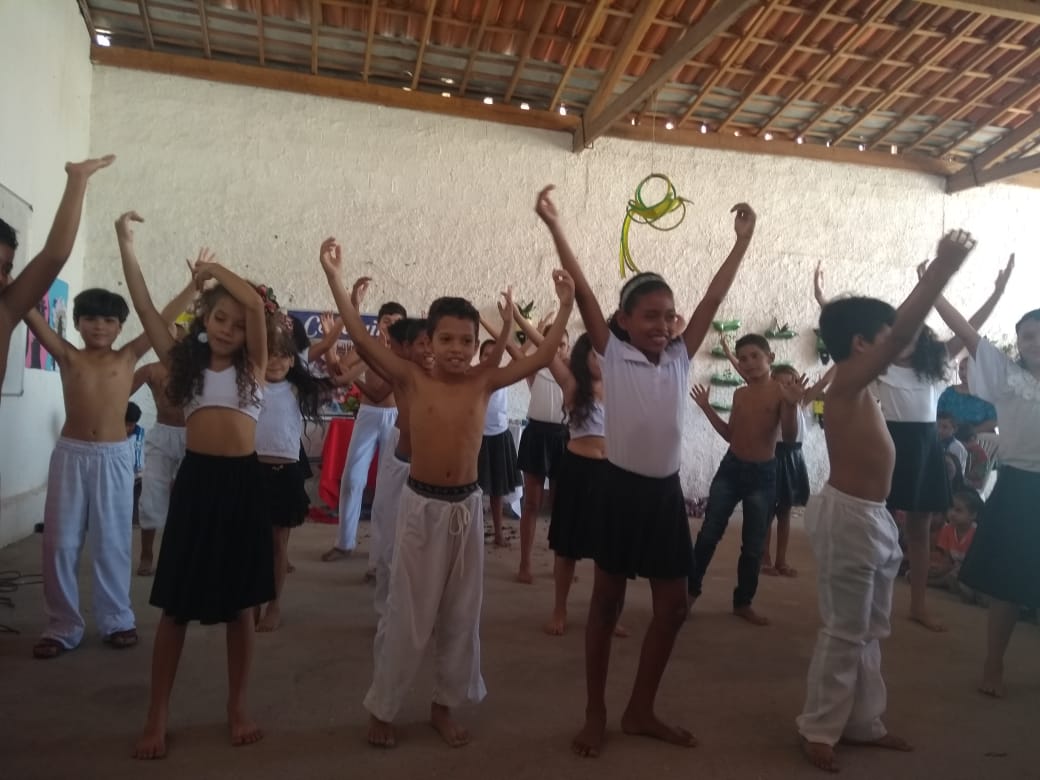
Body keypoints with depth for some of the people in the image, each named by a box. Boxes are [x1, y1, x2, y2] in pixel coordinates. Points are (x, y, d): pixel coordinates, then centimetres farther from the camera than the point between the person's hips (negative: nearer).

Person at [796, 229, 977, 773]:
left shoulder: (860, 387, 11)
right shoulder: (848, 381, -18)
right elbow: (903, 331, -26)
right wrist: (943, 268, -25)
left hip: (870, 517, 10)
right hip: (848, 516, -10)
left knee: (870, 631, 18)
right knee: (844, 631, 0)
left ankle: (861, 723, 31)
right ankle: (820, 729, 14)